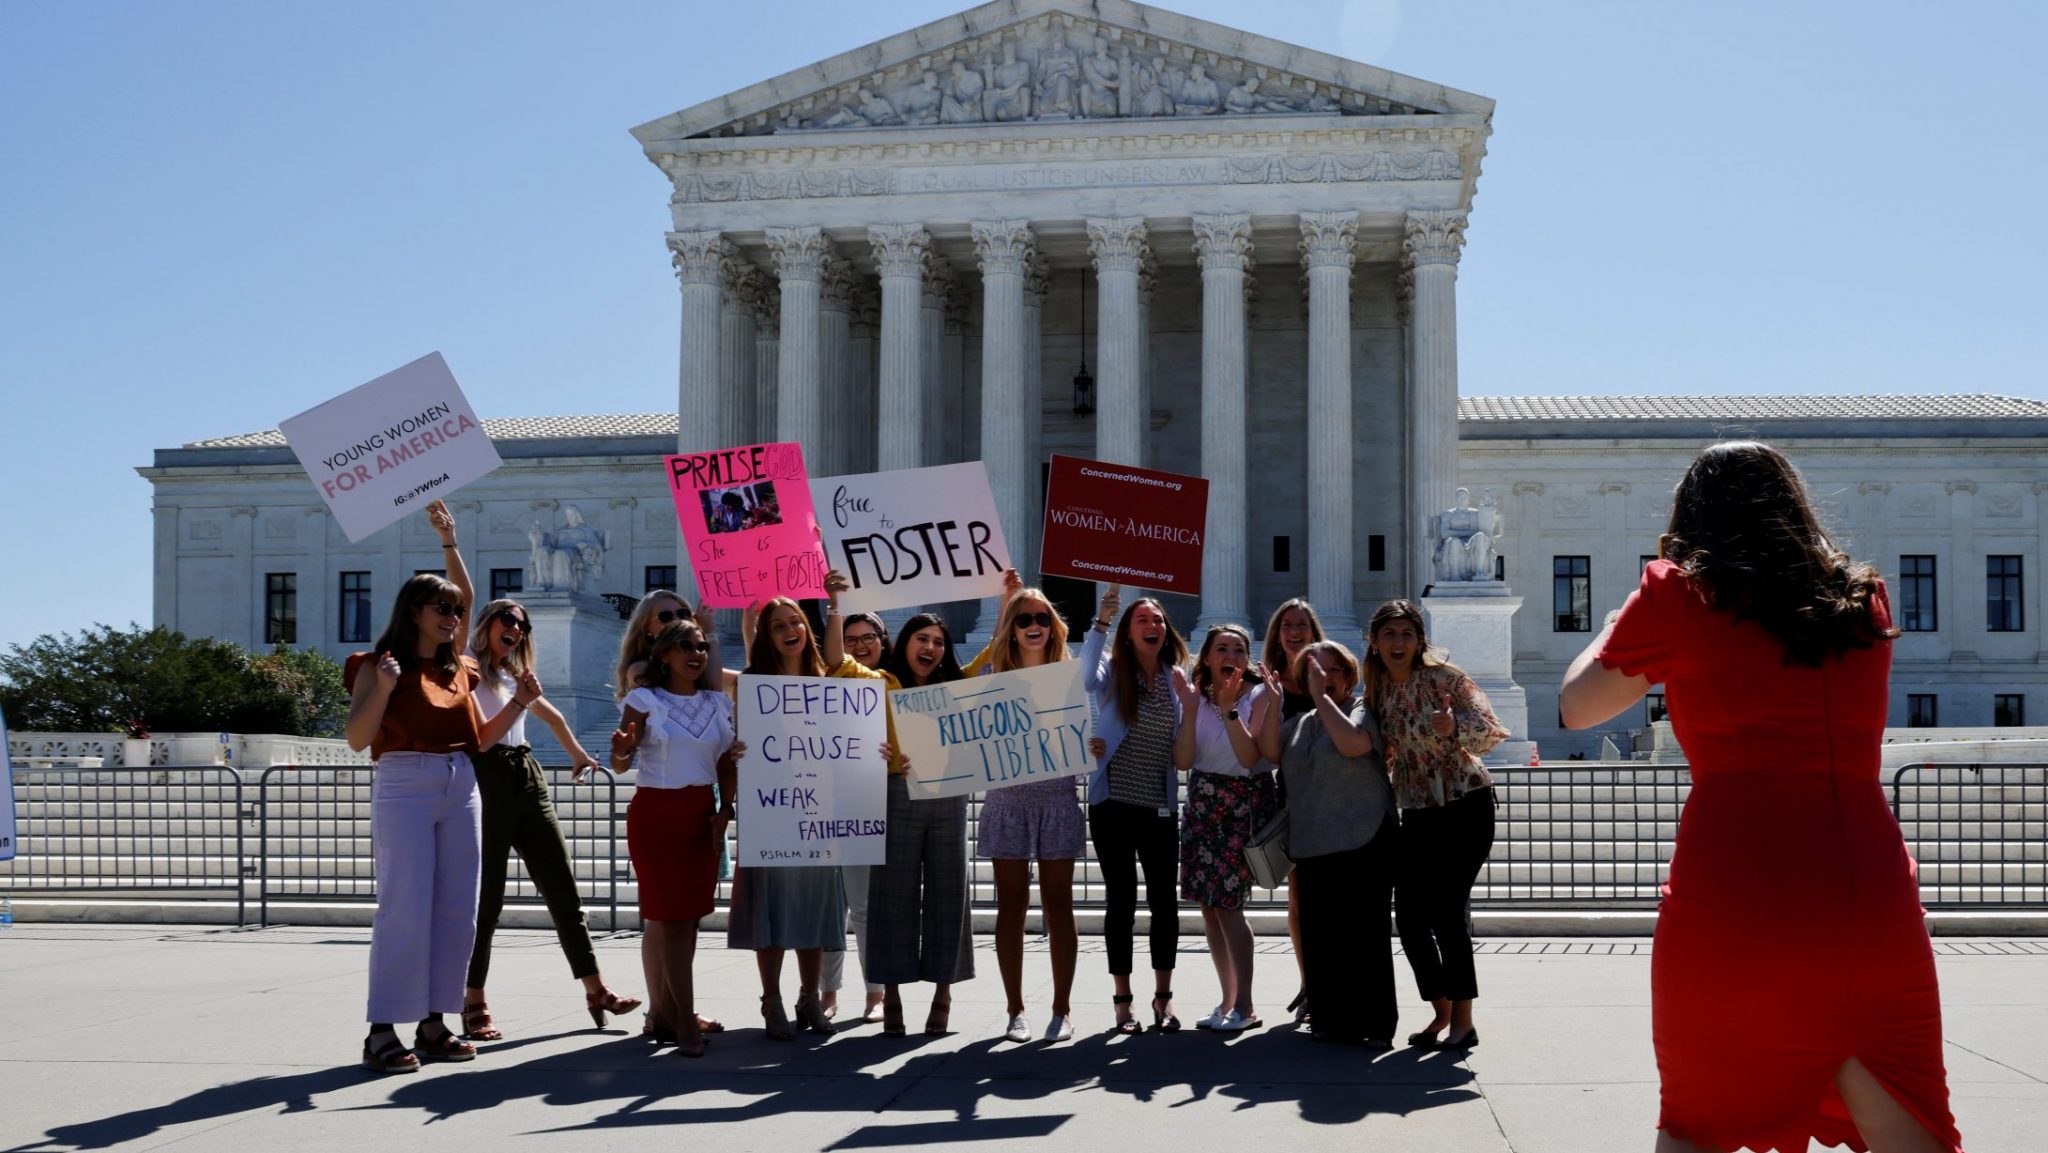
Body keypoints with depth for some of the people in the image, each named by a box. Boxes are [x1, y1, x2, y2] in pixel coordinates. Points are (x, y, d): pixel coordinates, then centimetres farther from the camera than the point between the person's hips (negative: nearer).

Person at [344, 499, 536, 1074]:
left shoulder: (459, 670, 16)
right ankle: (383, 1030, -4)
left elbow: (479, 741, 17)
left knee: (457, 910, 5)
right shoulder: (379, 664, -1)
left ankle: (434, 1024, 12)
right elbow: (356, 738, -9)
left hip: (461, 788, 7)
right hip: (404, 788, -6)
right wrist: (382, 689, -22)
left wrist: (517, 704, 6)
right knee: (405, 908, -9)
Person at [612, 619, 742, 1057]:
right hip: (656, 812, -5)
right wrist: (622, 747, -37)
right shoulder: (644, 700, -5)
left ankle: (664, 1012, 16)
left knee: (689, 914, 6)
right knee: (667, 914, -5)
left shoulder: (718, 704, 9)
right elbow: (621, 758, -14)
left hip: (702, 812, 5)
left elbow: (727, 765, 12)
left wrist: (724, 812, -1)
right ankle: (683, 1021, -3)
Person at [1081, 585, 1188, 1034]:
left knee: (1164, 901, 4)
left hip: (1160, 807, 3)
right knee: (1121, 902, 3)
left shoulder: (1174, 679, 6)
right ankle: (1122, 999, 11)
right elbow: (1086, 681, -28)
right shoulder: (1113, 671, -3)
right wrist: (1101, 622, -33)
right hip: (1114, 805, -3)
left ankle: (1163, 996, 16)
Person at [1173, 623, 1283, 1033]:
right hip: (1203, 806, 5)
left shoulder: (1257, 696, -7)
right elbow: (1183, 761, -6)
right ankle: (1228, 1000, 16)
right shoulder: (1196, 696, 4)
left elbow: (1251, 757, -19)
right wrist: (1191, 710, -15)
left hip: (1244, 806, -5)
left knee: (1226, 903, -10)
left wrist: (1229, 708, -23)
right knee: (1208, 904, 5)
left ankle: (1244, 1007, -1)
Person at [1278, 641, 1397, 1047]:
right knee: (1319, 934, 4)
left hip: (1363, 842, -6)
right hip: (1313, 845, 6)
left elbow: (1352, 743, -21)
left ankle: (1374, 1024, 2)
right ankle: (1331, 1018, 14)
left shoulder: (1362, 711, 1)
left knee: (1363, 932, -5)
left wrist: (1322, 696, -14)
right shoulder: (1299, 724, 19)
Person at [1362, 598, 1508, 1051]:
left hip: (1465, 808, -6)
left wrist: (1455, 728, -34)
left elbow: (1488, 730, -16)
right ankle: (1442, 1013, 17)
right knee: (1408, 917, 1)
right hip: (1416, 815, 6)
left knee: (1446, 911, -12)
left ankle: (1463, 1021, -1)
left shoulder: (1444, 676, -9)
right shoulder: (1378, 691, 5)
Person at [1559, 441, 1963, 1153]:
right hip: (1873, 896, 3)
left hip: (1731, 901, -3)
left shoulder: (1679, 594, 3)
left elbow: (1576, 707, 12)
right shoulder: (1863, 599, 15)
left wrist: (1628, 619, 26)